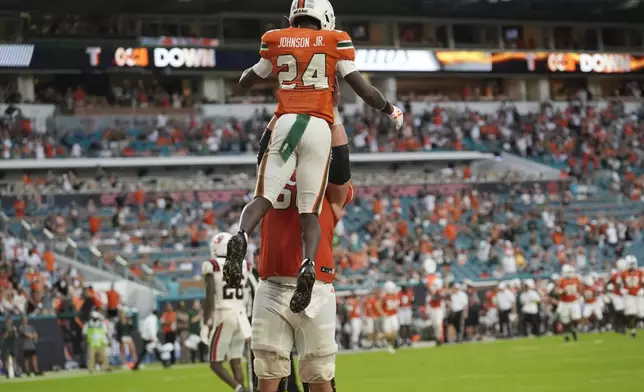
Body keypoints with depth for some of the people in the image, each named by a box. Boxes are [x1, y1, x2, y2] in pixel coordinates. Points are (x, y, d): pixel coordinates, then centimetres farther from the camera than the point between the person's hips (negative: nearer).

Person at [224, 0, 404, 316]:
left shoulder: (275, 41, 14)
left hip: (286, 124, 1)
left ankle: (241, 237, -34)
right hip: (319, 127, -1)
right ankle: (308, 264, -26)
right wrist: (390, 110, 24)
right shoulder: (336, 41, 10)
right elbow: (362, 89, 8)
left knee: (264, 197, -2)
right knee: (310, 210, 0)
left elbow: (246, 81, 28)